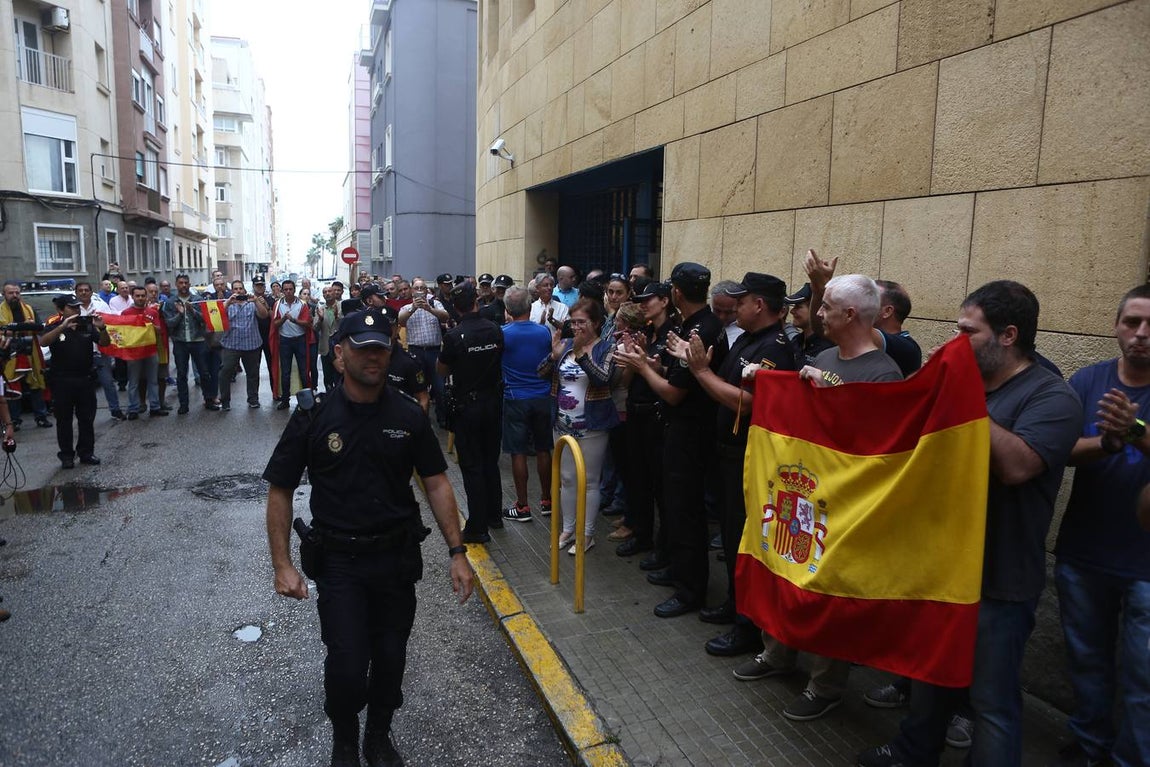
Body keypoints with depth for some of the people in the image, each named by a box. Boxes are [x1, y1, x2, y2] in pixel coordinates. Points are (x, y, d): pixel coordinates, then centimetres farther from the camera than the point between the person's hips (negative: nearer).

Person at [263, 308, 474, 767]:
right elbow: (280, 491, -3)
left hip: (398, 556, 2)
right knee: (347, 665, -1)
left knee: (391, 658, 13)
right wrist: (282, 565, -7)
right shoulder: (313, 418, -9)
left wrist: (457, 552, -4)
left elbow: (436, 483, 0)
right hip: (339, 561, -2)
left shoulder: (408, 415, -4)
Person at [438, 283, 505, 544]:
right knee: (491, 462, 18)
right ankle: (494, 515, 30)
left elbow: (442, 371, -4)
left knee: (472, 466, 1)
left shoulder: (454, 336, -17)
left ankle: (478, 527, 5)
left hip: (466, 405, -5)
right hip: (492, 402, 5)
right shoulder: (495, 330, -4)